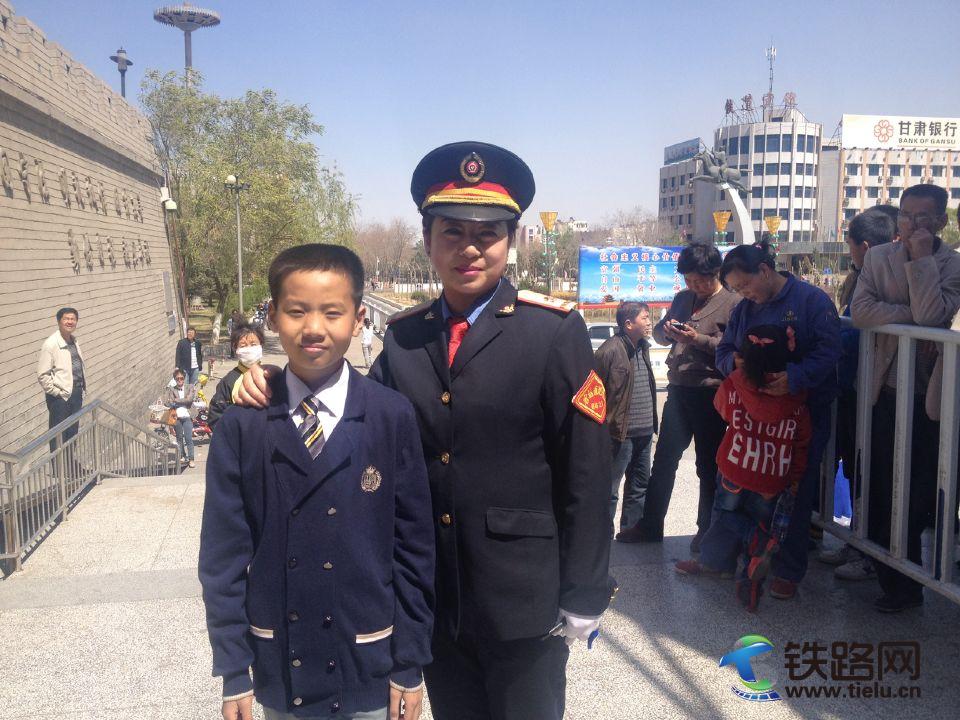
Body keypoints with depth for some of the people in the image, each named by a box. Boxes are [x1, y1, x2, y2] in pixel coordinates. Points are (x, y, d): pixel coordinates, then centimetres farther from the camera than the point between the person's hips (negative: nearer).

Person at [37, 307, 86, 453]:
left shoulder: (73, 341, 9)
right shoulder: (50, 344, -15)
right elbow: (43, 375, -16)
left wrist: (82, 386, 10)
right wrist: (57, 392, -15)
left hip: (76, 393, 8)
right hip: (60, 397, -8)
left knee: (73, 431, 18)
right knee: (59, 435, 2)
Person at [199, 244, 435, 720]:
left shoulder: (392, 416, -9)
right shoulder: (242, 422, -7)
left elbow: (413, 544, -5)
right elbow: (223, 551, -3)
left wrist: (410, 662, -3)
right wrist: (233, 671, -3)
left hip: (369, 664, -1)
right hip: (279, 666, 1)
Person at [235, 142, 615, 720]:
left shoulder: (555, 330, -11)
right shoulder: (403, 336, 2)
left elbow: (586, 472, -11)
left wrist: (583, 596, -9)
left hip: (523, 601, -4)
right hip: (434, 598, 4)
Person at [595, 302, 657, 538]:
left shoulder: (642, 347, 11)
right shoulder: (611, 349, -14)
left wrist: (652, 422, 17)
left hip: (644, 432, 8)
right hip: (621, 433, -8)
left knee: (640, 487, 17)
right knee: (609, 488, 3)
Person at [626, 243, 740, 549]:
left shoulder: (733, 303, -7)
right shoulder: (682, 299, 14)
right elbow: (658, 332, 19)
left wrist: (698, 339, -22)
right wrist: (667, 330, -3)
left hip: (710, 394, -6)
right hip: (678, 390, 6)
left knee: (708, 467, 5)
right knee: (664, 460, 11)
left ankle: (706, 530, 20)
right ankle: (650, 526, 21)